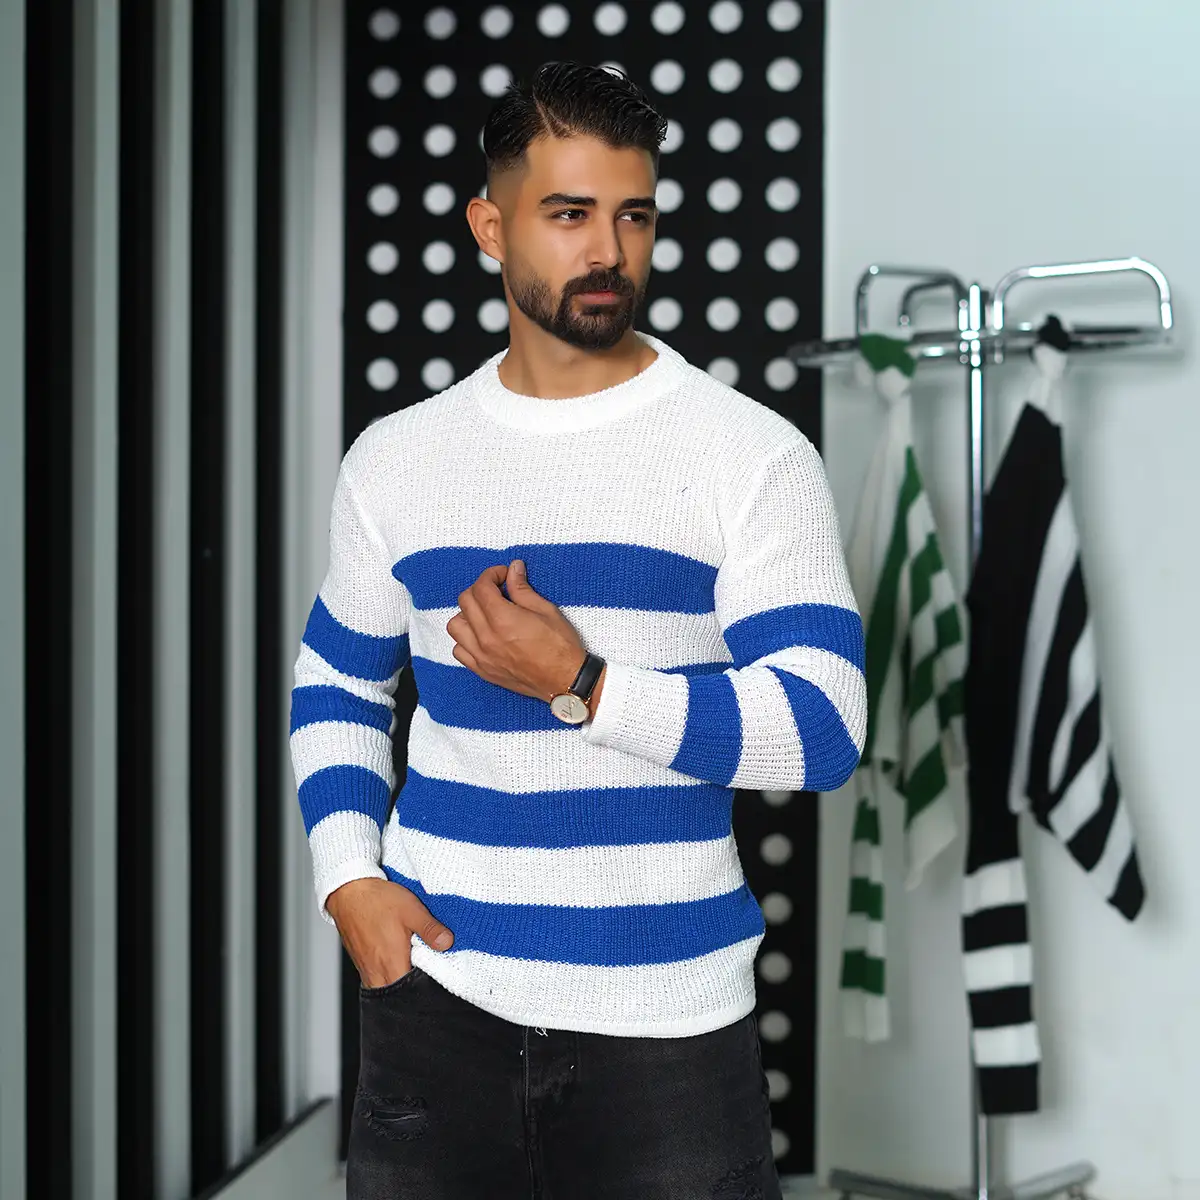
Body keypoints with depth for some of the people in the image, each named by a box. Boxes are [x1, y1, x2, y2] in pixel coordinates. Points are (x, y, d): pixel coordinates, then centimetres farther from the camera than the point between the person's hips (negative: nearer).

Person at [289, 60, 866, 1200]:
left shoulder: (754, 453, -6)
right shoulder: (397, 457, 5)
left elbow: (822, 727, -12)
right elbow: (336, 681, 16)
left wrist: (583, 686, -21)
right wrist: (348, 878, 1)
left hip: (669, 1017, -2)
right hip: (435, 987, 3)